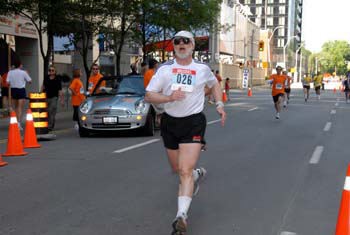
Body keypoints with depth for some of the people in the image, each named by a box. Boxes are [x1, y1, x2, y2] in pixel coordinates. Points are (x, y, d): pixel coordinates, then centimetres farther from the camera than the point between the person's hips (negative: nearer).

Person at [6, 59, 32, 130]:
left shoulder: (10, 72, 0)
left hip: (13, 90, 4)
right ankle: (19, 123, -15)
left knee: (16, 107, 19)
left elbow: (8, 83, -4)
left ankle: (18, 123, 23)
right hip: (21, 90, -4)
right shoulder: (23, 72, -7)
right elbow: (30, 81, -1)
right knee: (20, 108, -2)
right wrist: (27, 75, 14)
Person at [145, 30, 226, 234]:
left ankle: (182, 215, -18)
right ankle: (198, 173, 50)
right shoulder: (165, 69, 1)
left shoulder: (202, 69, 3)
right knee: (177, 168, 17)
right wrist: (169, 97, -20)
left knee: (185, 171, -16)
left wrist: (220, 105, 11)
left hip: (194, 122, -3)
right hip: (170, 121, 3)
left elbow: (214, 84, 24)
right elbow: (149, 96, -3)